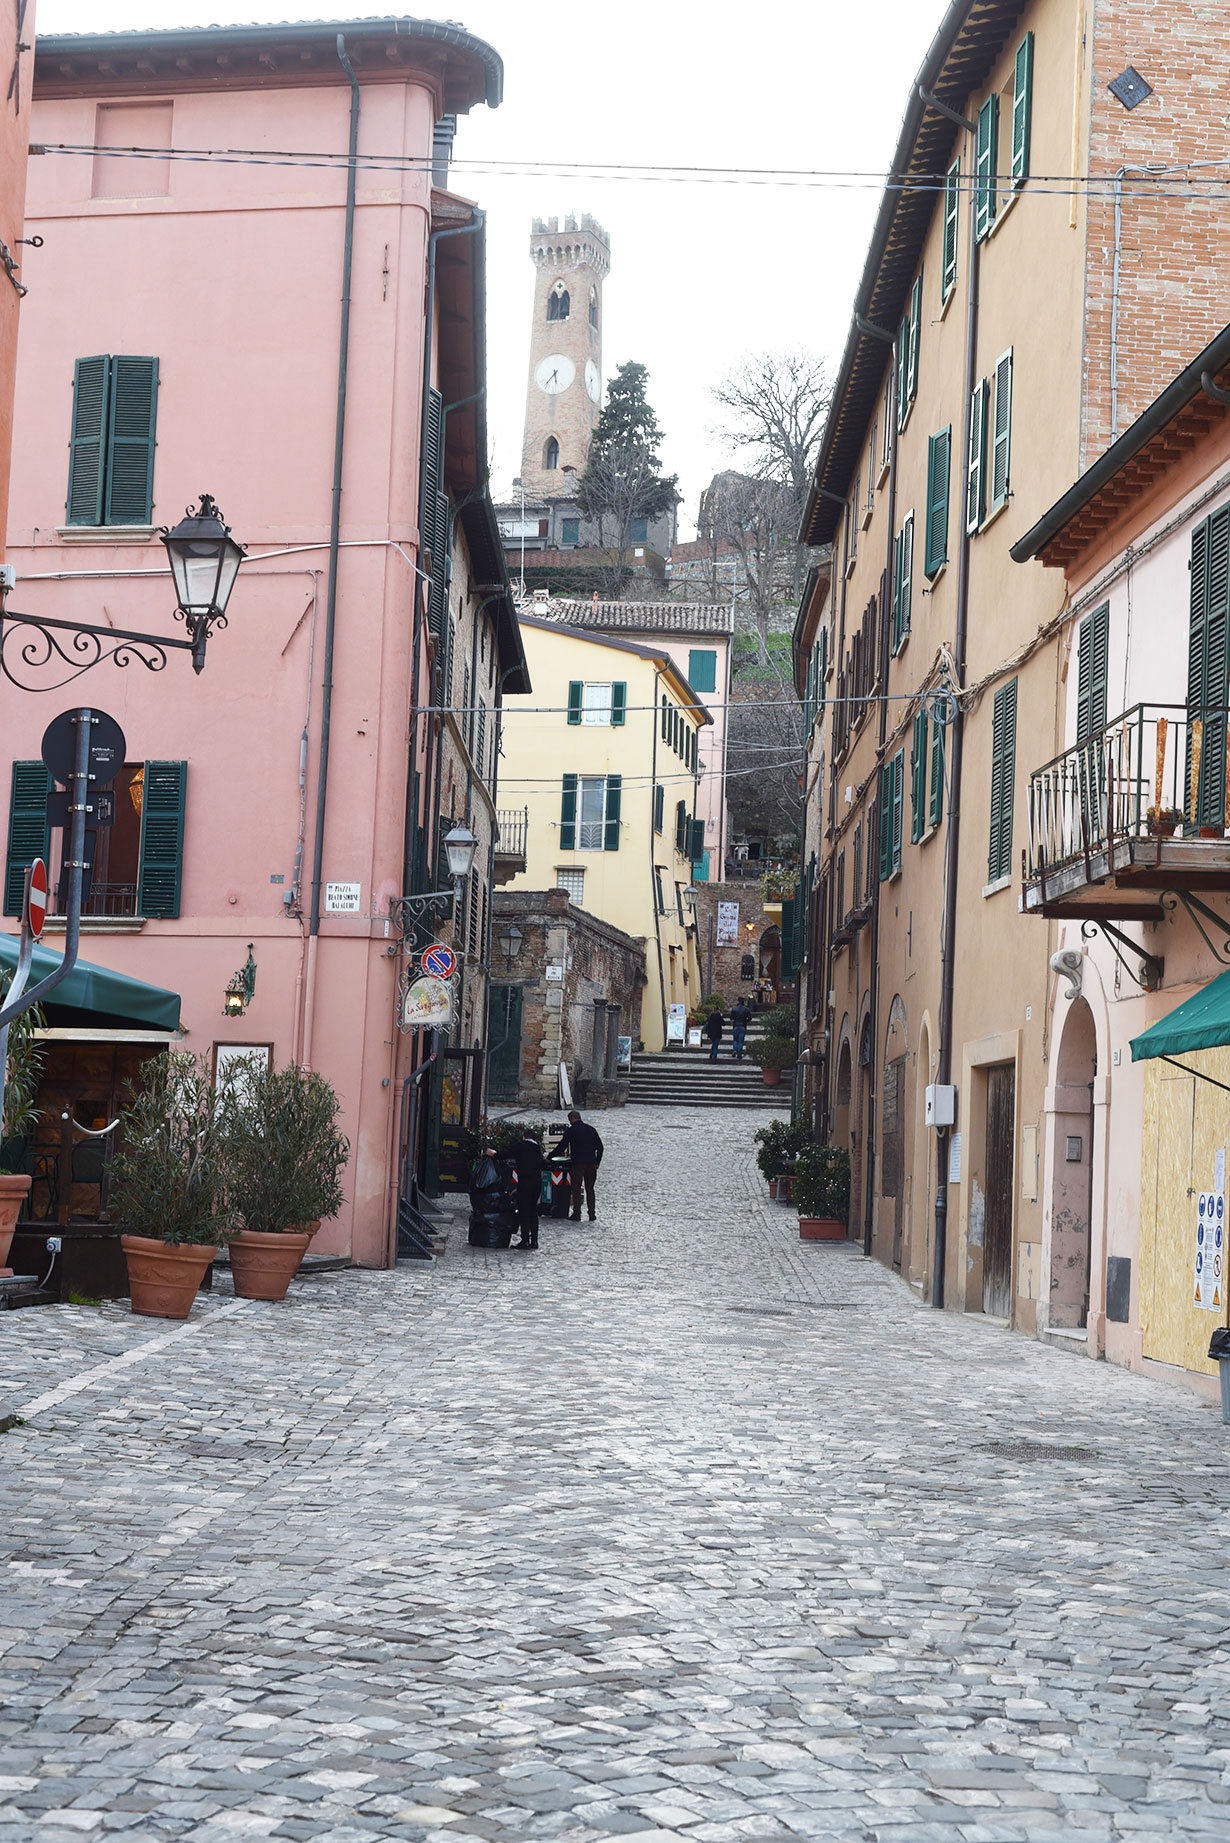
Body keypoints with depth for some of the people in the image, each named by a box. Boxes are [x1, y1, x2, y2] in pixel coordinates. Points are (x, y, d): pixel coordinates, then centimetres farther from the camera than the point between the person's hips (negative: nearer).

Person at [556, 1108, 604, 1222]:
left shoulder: (571, 1131, -3)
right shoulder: (591, 1129, 11)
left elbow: (561, 1146, -3)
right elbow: (600, 1147, 12)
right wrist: (597, 1163, 18)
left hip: (577, 1163, -4)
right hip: (591, 1163, 4)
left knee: (576, 1189, 2)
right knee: (590, 1189, 11)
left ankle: (576, 1214, -1)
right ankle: (592, 1215, 9)